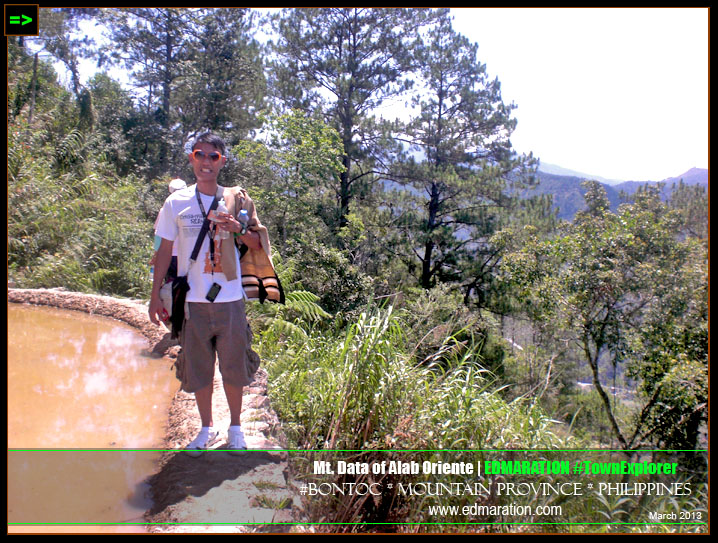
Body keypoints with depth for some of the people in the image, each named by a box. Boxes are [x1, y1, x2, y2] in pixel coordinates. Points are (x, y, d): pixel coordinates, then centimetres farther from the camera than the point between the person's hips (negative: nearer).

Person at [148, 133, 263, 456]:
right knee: (197, 368, 8)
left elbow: (257, 245, 7)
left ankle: (235, 427, 25)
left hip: (230, 299, 0)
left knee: (234, 366, 7)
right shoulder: (176, 203, 4)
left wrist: (238, 229, -14)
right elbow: (165, 251, 7)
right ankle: (206, 428, 26)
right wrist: (155, 295, 4)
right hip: (192, 301, 0)